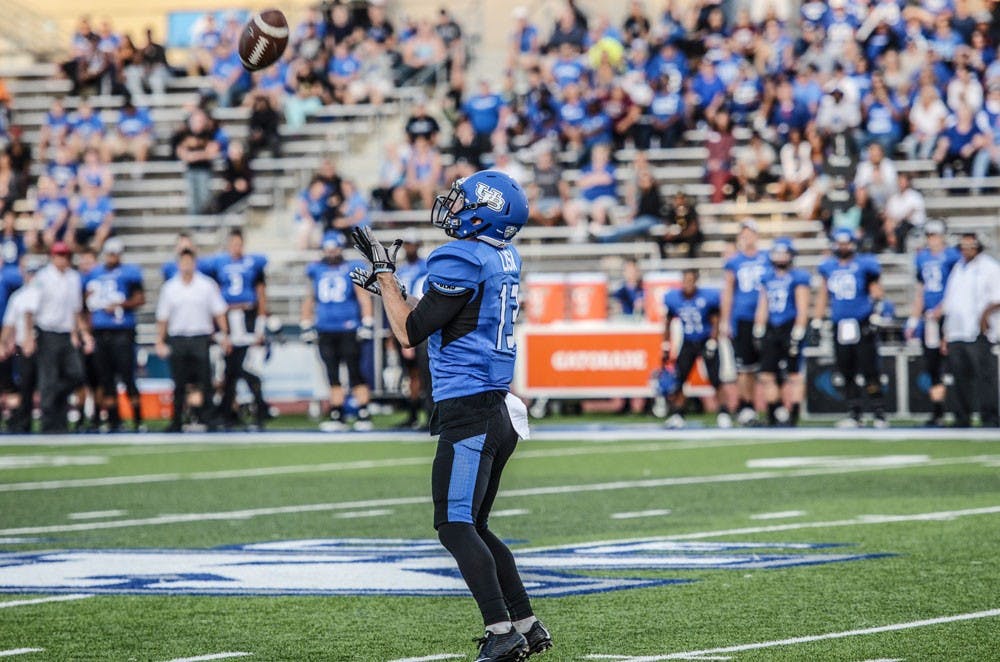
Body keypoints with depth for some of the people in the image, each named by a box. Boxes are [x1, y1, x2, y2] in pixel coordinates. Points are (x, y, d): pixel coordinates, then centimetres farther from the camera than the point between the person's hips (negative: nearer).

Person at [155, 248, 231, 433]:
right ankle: (176, 421, 9)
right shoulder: (169, 288, 8)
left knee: (204, 379, -6)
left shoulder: (207, 285, 4)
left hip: (201, 338, -1)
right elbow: (162, 318, 11)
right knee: (179, 383, 3)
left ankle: (206, 415, 1)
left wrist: (224, 335, -2)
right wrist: (160, 342, 6)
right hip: (177, 339, 1)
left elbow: (219, 312, 5)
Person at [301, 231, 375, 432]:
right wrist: (306, 325, 17)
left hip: (349, 329, -4)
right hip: (325, 331, 4)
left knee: (355, 374, -5)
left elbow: (363, 297, -1)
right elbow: (310, 299, 21)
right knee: (333, 376, 5)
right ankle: (337, 416, 9)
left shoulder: (351, 269, 1)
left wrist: (367, 324, -8)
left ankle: (363, 415, -3)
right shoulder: (316, 271, 11)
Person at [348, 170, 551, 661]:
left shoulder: (462, 261, -15)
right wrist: (385, 286, 27)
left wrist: (384, 272, -1)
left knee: (456, 526, -10)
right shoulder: (503, 258, 13)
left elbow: (411, 333, -9)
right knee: (473, 527, 16)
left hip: (467, 413, -9)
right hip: (497, 412, 9)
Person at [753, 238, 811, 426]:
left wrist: (797, 333, -13)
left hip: (790, 327, -6)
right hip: (771, 329, 6)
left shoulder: (798, 277, -4)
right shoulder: (767, 278, 14)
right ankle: (774, 415, 12)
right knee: (767, 375, 4)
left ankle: (793, 416, 0)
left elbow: (802, 308, -8)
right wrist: (758, 332, 13)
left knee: (793, 376, -3)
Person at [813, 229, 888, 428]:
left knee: (869, 371, -8)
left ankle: (879, 414, -4)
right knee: (847, 373, 6)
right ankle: (854, 415, 13)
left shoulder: (864, 265, -2)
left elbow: (876, 293, 1)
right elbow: (823, 295, 19)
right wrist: (816, 322, 16)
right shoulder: (828, 268, 10)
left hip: (862, 325, -4)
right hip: (840, 327, 5)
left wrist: (875, 317, -8)